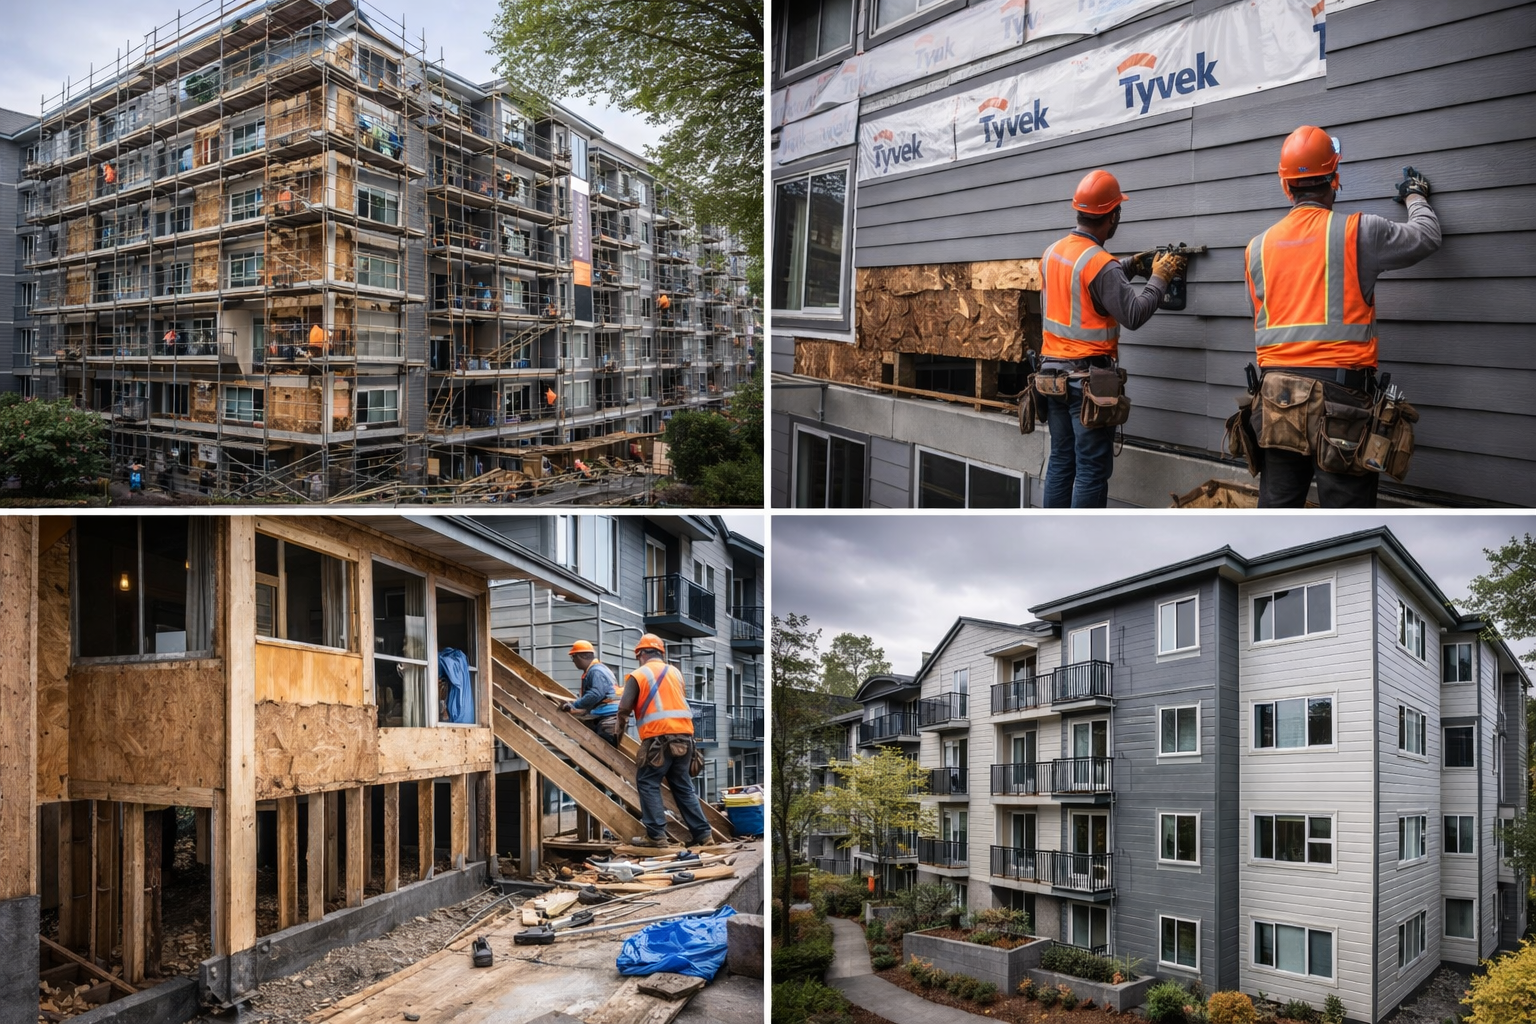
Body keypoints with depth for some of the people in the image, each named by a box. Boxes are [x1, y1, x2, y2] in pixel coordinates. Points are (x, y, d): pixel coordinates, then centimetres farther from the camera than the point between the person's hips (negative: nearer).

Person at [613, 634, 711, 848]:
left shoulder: (638, 675, 1)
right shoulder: (675, 673, 17)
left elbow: (625, 707, -2)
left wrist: (620, 724, 18)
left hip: (658, 736, -5)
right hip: (684, 734, 6)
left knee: (648, 783, 3)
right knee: (683, 785, 13)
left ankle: (656, 835, -4)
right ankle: (702, 833, 12)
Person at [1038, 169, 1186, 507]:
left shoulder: (1051, 253, 6)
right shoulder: (1100, 263, -17)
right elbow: (1134, 315, -15)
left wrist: (1129, 265, 14)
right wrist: (1159, 278, -3)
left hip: (1052, 374, 8)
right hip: (1088, 378, -8)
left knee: (1060, 461, 13)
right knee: (1092, 470, -2)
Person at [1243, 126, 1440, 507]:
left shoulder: (1258, 246, 9)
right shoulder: (1357, 232, -3)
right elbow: (1426, 236, 13)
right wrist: (1416, 197, 33)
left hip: (1276, 397, 5)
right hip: (1338, 396, -4)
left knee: (1276, 506, 10)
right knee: (1346, 514, 0)